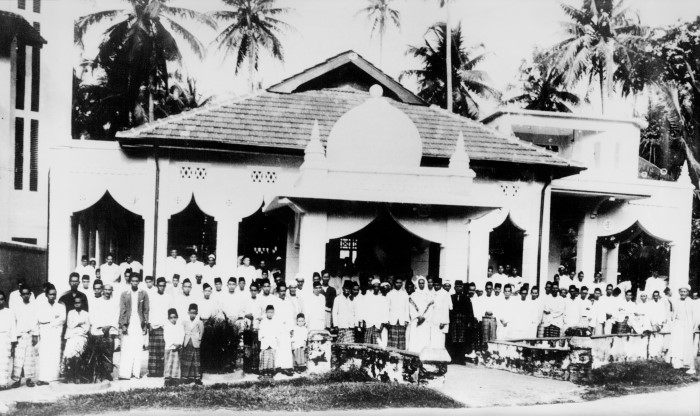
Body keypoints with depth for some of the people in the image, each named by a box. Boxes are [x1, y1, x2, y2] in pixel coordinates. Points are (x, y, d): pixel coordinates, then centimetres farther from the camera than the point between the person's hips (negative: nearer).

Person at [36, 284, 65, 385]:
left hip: (56, 334, 1)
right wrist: (54, 318, -5)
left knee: (56, 356, -8)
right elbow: (41, 319, -1)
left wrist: (48, 322, -6)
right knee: (44, 356, -10)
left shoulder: (61, 306, 15)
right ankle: (43, 378, -15)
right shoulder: (41, 306, 13)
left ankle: (53, 378, -7)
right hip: (44, 335, -1)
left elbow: (62, 319, 1)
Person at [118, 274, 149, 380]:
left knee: (138, 349, -1)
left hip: (139, 324, 1)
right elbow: (122, 311, 4)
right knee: (126, 349, -5)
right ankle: (124, 373, -5)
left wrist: (145, 324, 3)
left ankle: (136, 372, 5)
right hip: (128, 324, -1)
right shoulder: (124, 294, 6)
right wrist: (123, 325, -4)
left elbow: (146, 310, 9)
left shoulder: (143, 294, 8)